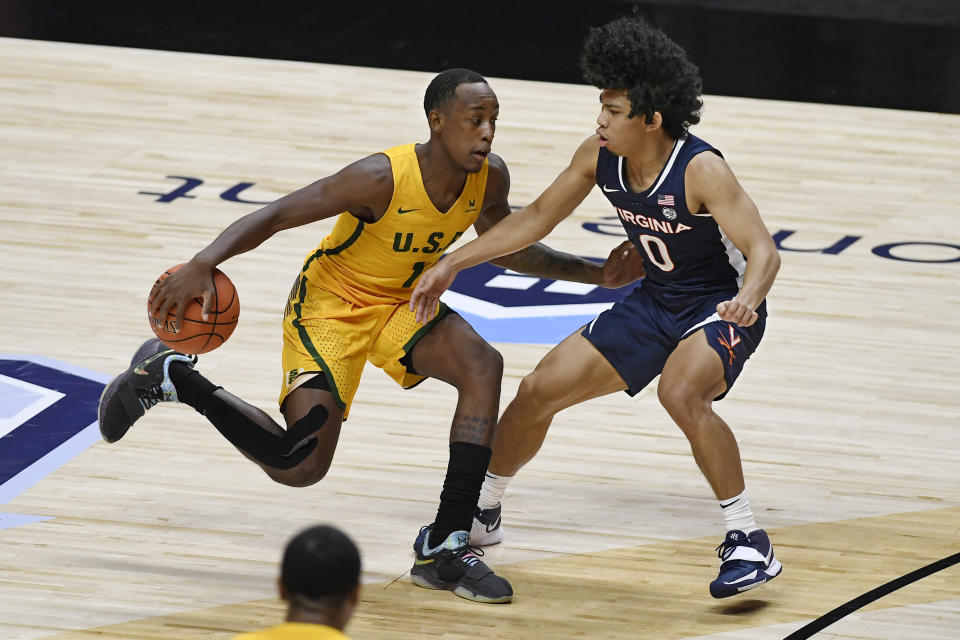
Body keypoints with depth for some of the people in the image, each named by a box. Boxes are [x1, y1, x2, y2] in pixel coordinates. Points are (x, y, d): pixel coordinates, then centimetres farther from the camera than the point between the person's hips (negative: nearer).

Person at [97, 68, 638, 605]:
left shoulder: (490, 178, -12)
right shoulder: (382, 178, -31)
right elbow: (274, 216, -27)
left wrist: (593, 273, 1)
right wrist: (202, 265, -42)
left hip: (403, 301, 6)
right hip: (330, 301, -6)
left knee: (483, 365, -23)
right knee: (299, 465, -16)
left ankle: (446, 546, -19)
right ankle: (169, 376, 8)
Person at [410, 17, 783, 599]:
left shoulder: (701, 170, -29)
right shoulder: (599, 157, -10)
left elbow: (763, 251, -33)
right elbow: (538, 217, 6)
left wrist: (747, 300, -56)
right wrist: (453, 264, 4)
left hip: (720, 308, -7)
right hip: (655, 304, 7)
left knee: (682, 393, -36)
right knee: (540, 390, 5)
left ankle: (750, 541, -26)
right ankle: (483, 513, 29)